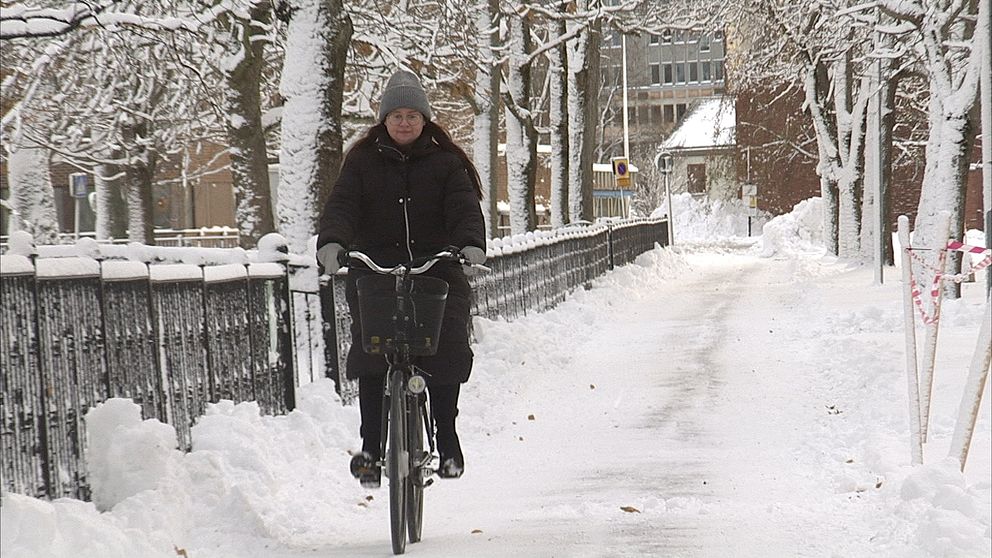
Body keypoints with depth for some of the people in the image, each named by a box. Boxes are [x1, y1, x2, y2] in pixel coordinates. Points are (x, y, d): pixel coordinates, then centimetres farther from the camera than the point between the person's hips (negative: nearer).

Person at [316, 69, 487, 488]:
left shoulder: (445, 163, 11)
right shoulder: (362, 162, 11)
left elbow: (464, 206, -3)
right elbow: (342, 204, -2)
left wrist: (471, 243, -25)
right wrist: (332, 241, -24)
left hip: (436, 271, 0)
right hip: (374, 271, 0)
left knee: (449, 349, -17)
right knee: (369, 348, -20)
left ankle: (447, 439, 1)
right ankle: (371, 445, -12)